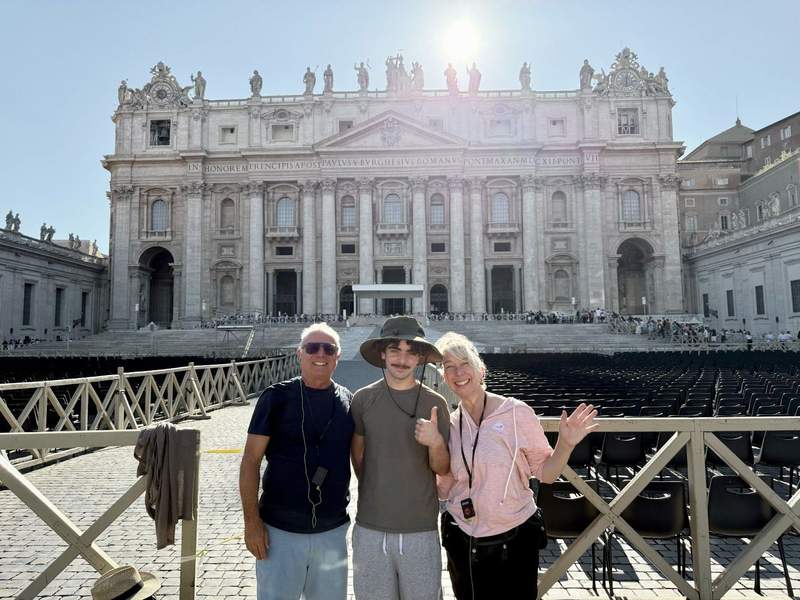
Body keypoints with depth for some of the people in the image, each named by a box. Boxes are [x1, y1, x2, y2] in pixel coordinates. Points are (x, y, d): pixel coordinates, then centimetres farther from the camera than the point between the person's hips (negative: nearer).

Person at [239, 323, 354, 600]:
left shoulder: (349, 402, 1)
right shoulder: (277, 397, -8)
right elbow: (251, 461, -7)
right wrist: (252, 521, -10)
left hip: (333, 532, 3)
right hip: (279, 530, -3)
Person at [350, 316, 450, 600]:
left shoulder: (435, 403, -5)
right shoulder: (363, 399, -4)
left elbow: (442, 469, -1)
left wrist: (436, 442, -20)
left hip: (421, 530, 0)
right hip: (370, 528, 1)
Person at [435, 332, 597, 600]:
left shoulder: (516, 412, -12)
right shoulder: (449, 424, -1)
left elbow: (545, 473, -5)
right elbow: (444, 489, 3)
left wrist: (566, 444, -21)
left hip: (515, 539, -3)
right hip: (462, 542, 3)